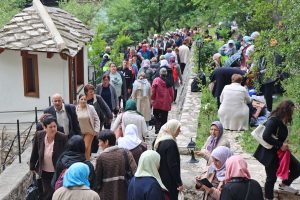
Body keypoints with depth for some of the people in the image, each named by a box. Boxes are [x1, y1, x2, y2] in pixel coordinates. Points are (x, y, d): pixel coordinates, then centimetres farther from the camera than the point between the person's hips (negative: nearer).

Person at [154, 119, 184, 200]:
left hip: (161, 178, 9)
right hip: (170, 181, -9)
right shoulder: (170, 143, -21)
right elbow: (173, 165, -22)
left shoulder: (160, 141, 7)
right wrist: (179, 183, -17)